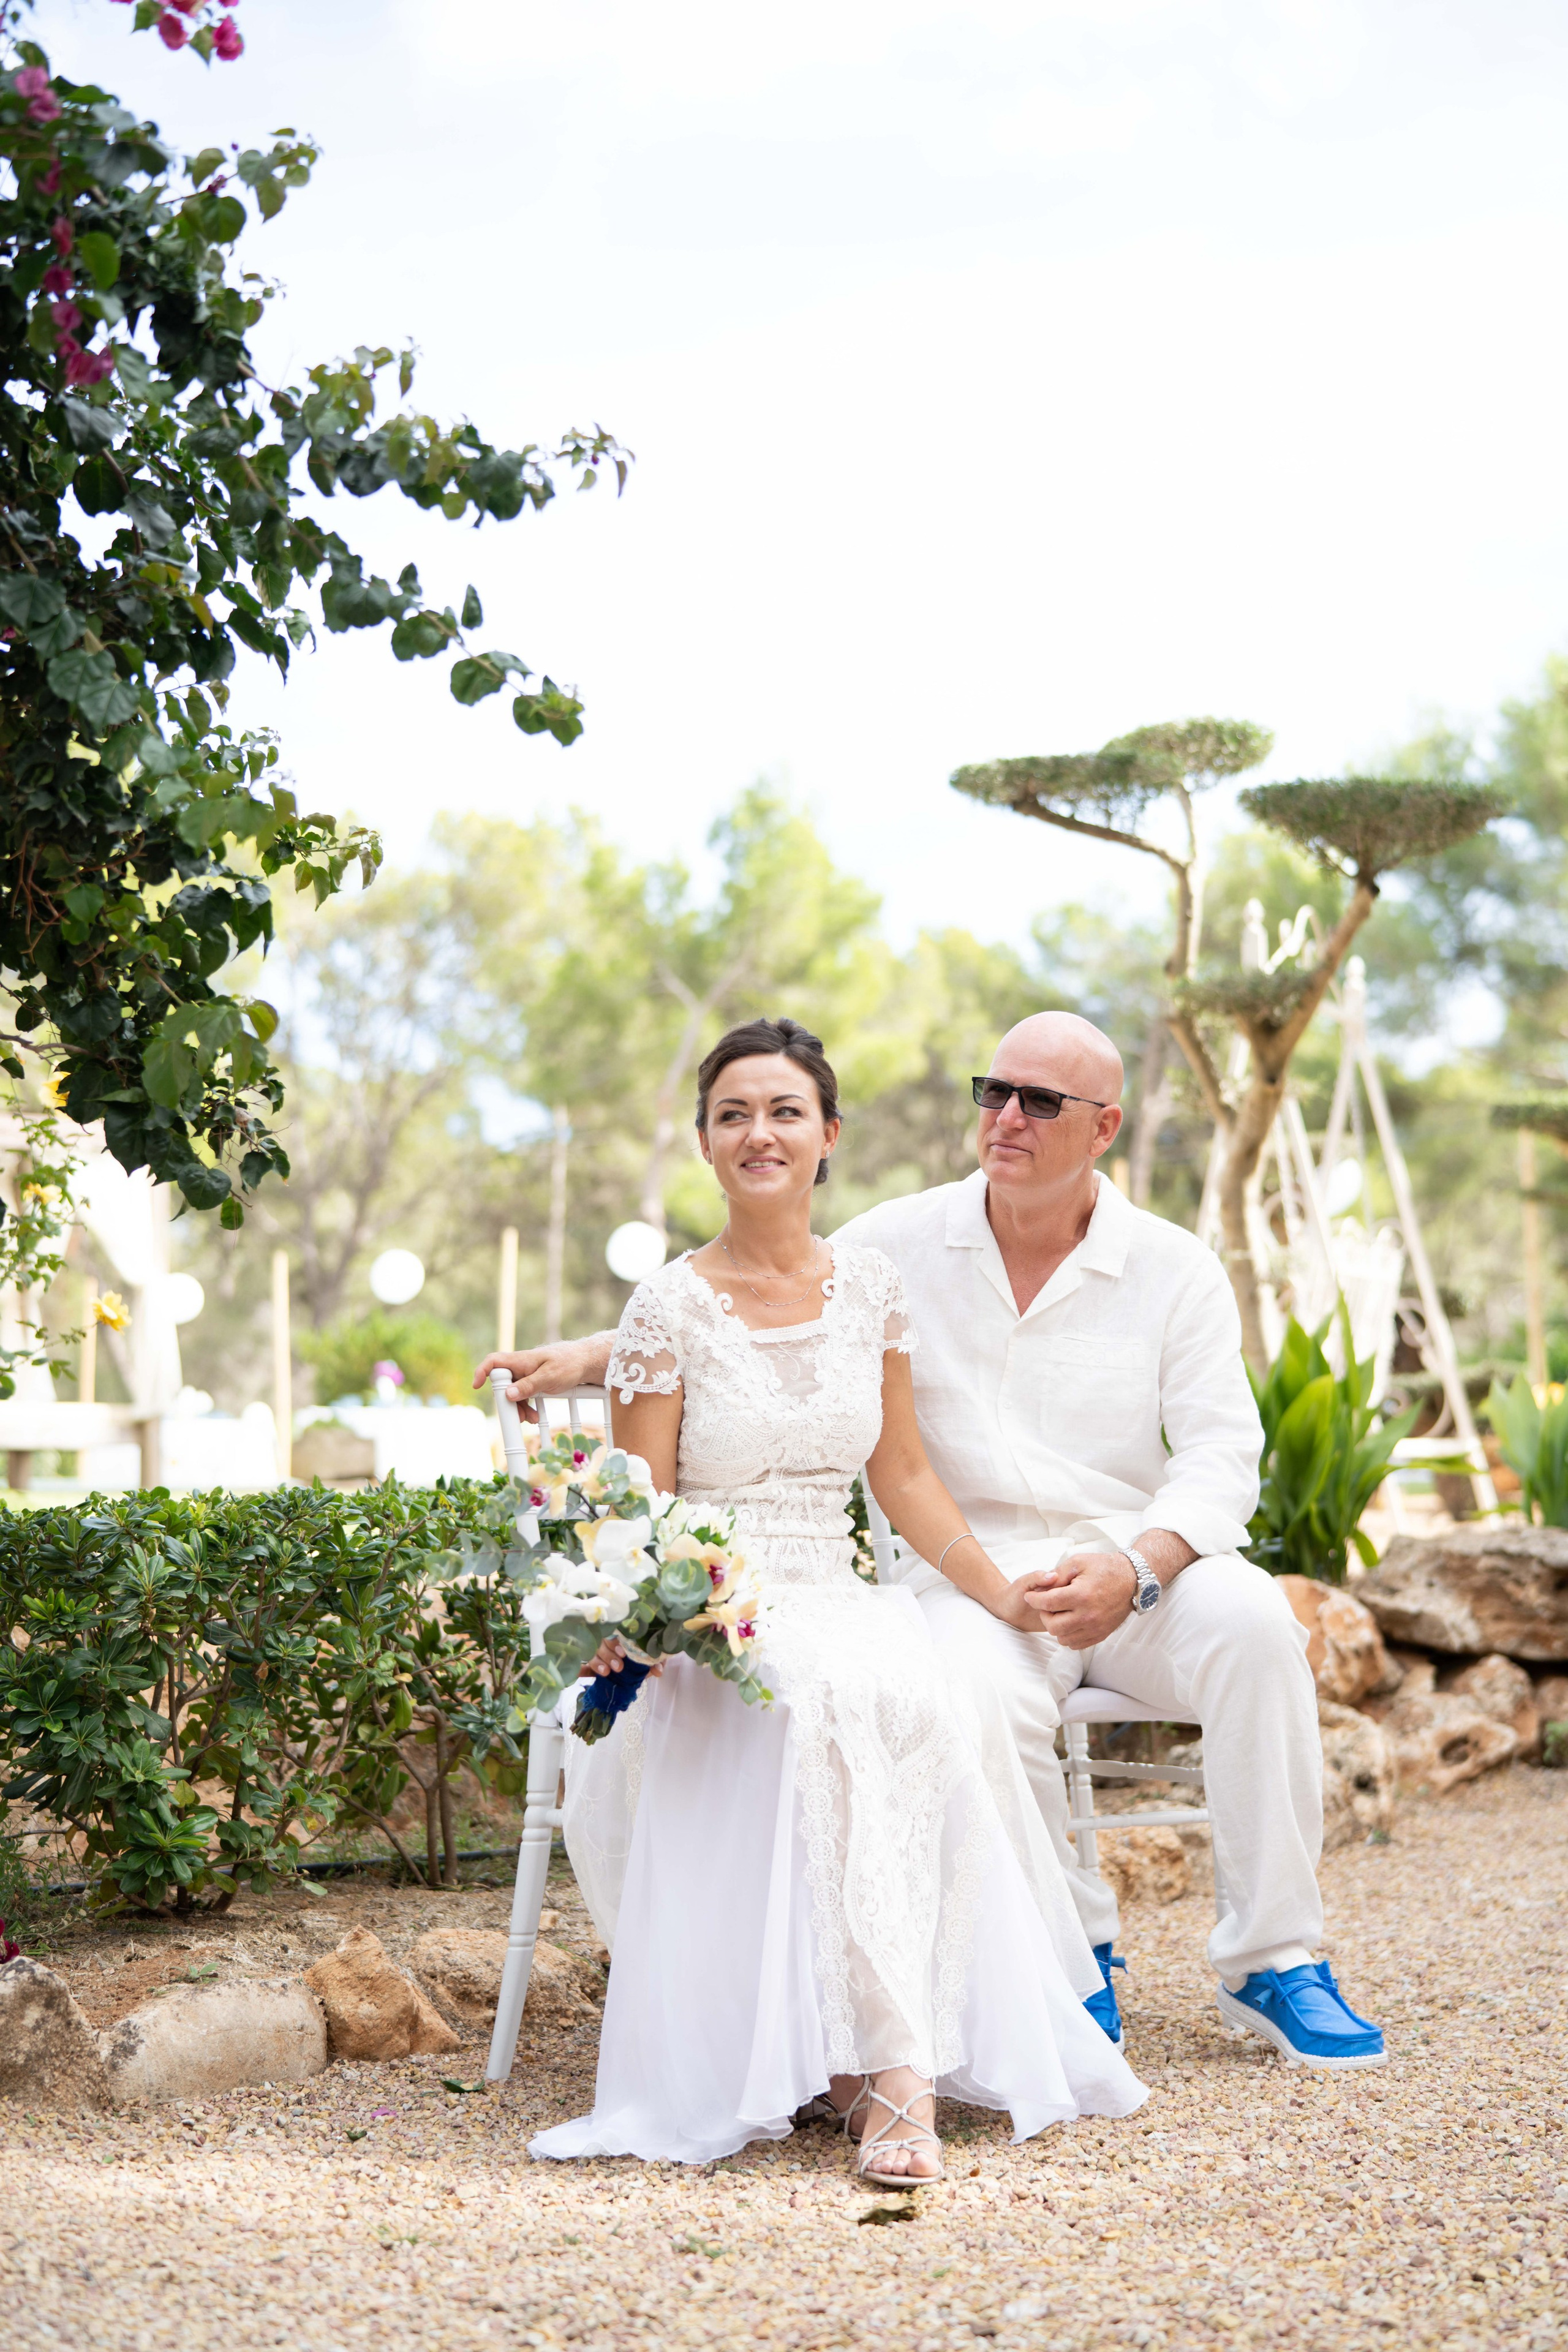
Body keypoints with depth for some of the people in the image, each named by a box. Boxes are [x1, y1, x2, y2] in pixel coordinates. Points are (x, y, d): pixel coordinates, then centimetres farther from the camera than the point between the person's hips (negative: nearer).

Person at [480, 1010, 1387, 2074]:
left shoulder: (1175, 1268, 5)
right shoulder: (899, 1246, 6)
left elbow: (1222, 1454, -1)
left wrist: (1137, 1567, -20)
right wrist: (585, 1358, -6)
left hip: (1134, 1560, 1)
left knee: (1250, 1617, -31)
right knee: (981, 1693, -35)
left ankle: (1275, 1959, -18)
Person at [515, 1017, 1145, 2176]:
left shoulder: (870, 1284, 10)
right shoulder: (672, 1308, -2)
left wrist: (1004, 1595, 17)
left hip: (841, 1605, 3)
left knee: (914, 1694, -33)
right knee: (838, 1702, -36)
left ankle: (887, 2068, -33)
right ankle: (895, 2069, -35)